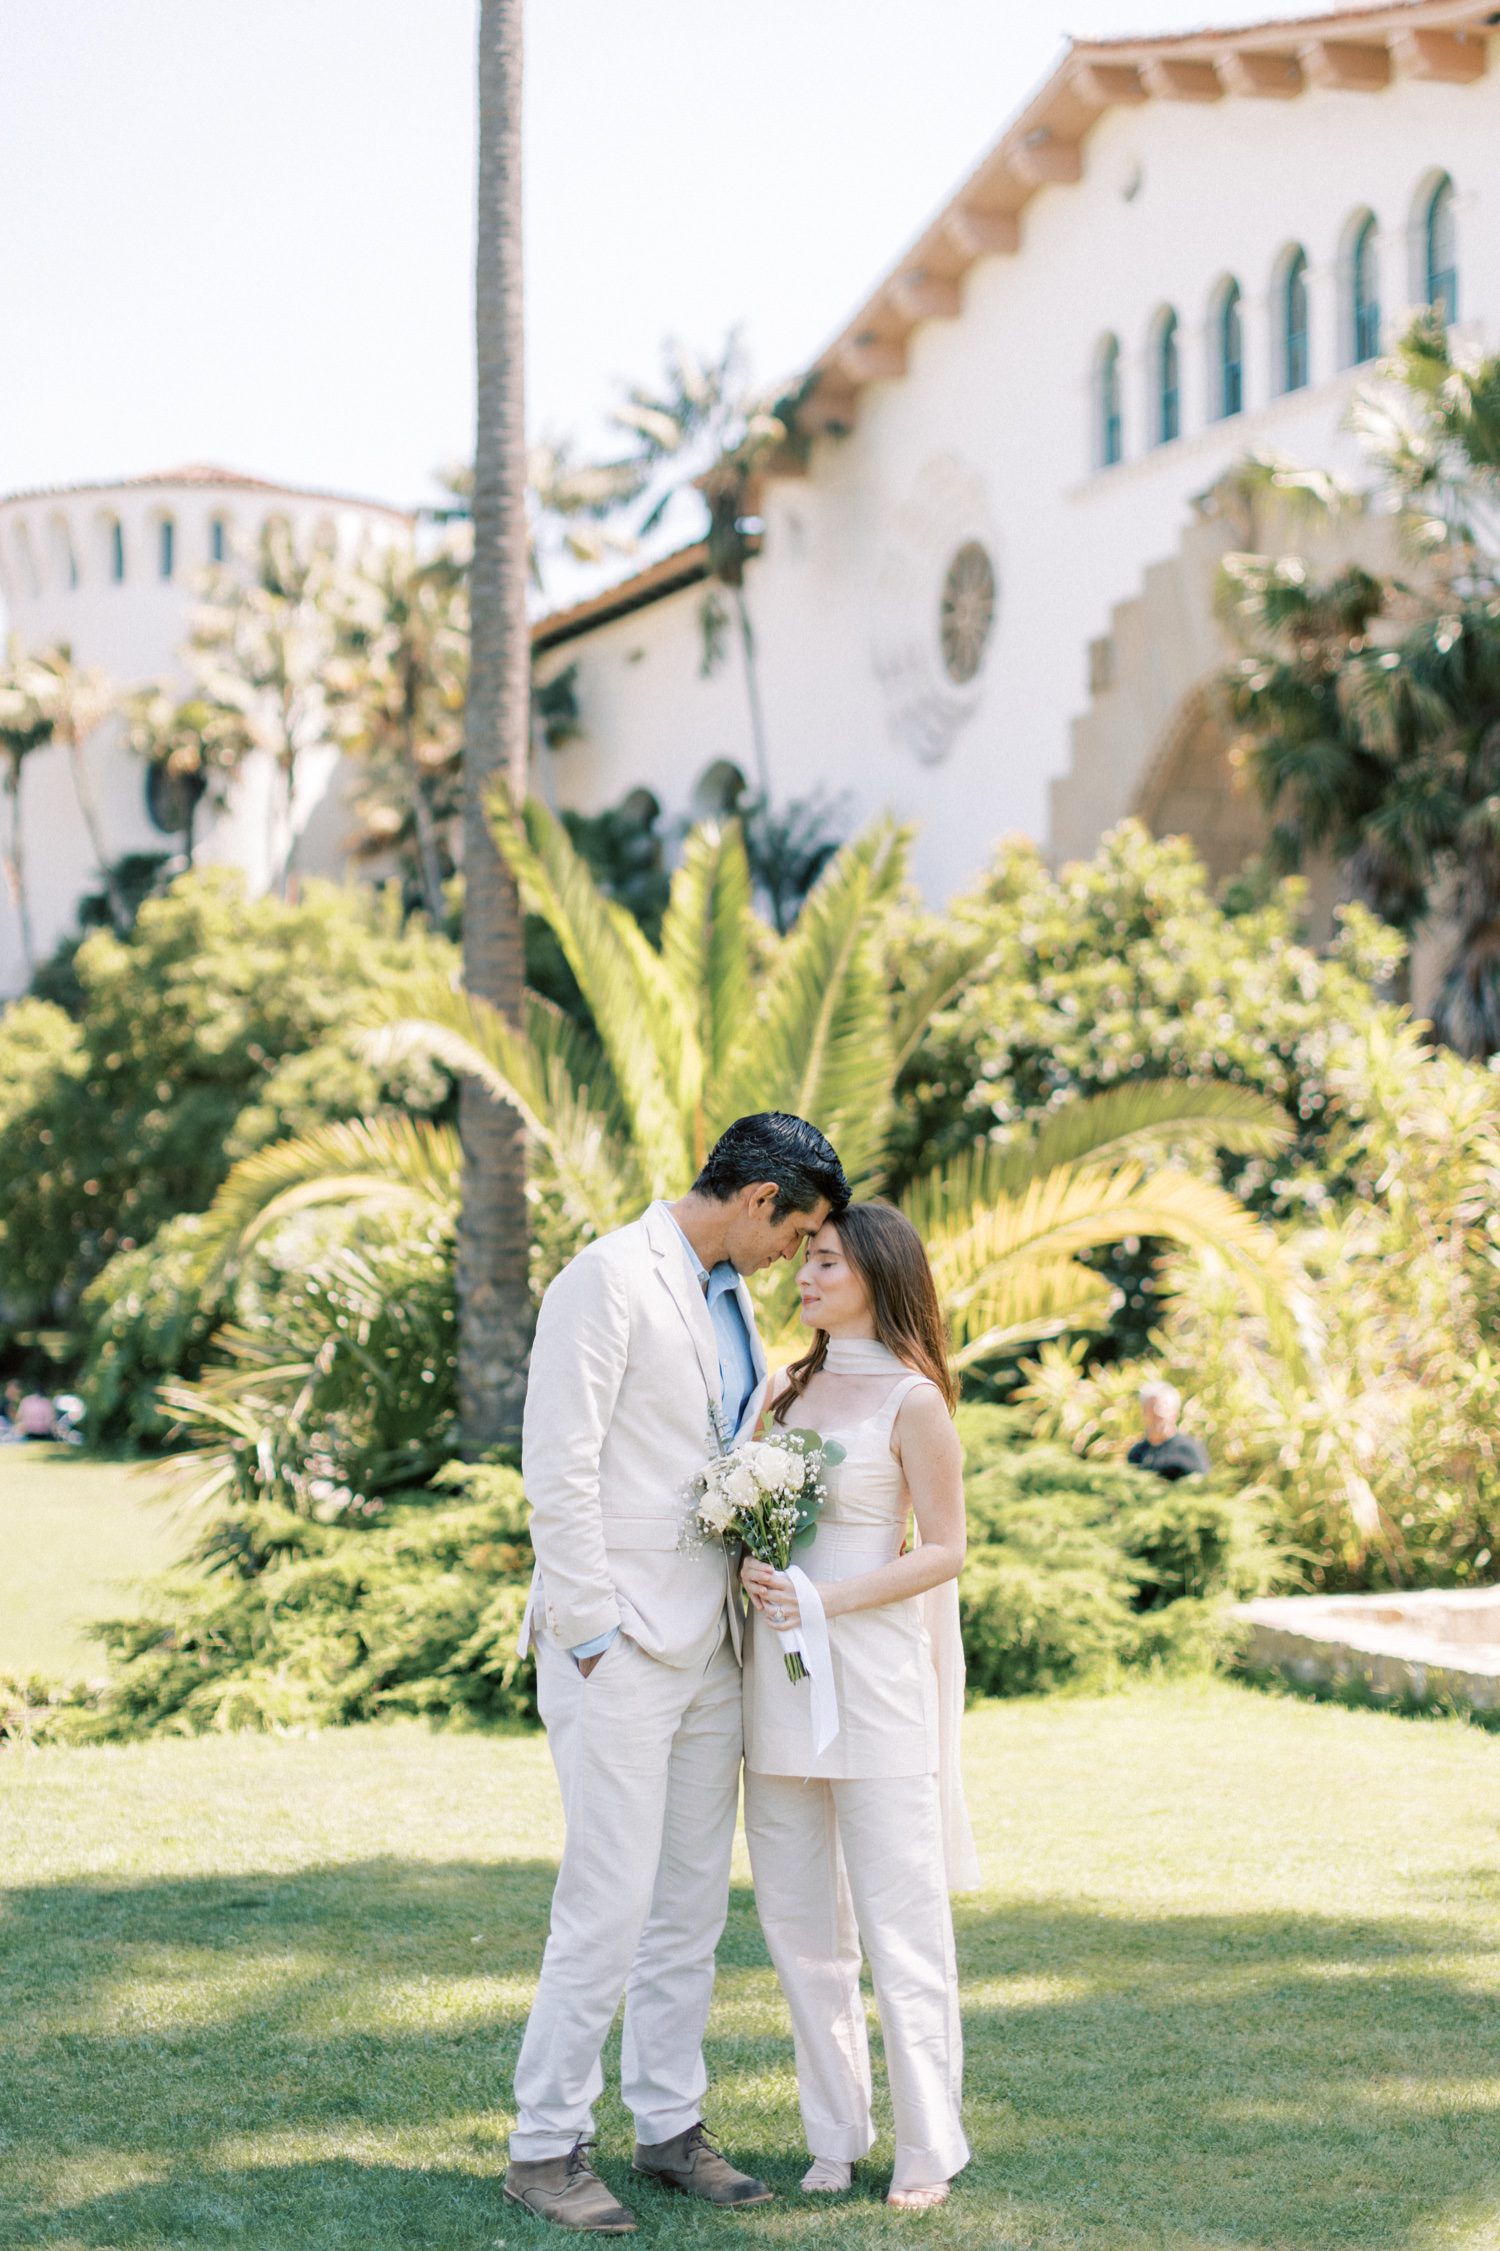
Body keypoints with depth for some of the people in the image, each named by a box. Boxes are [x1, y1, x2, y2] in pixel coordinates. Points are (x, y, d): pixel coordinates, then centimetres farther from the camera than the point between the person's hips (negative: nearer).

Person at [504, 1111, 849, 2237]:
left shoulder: (732, 1297, 15)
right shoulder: (610, 1278, -12)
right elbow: (559, 1470, -16)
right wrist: (592, 1634, -16)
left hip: (708, 1647, 9)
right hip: (620, 1647, -8)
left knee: (693, 1903, 12)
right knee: (609, 1906, -7)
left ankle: (671, 2124, 22)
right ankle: (546, 2145, 4)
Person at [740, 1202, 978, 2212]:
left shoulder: (912, 1399, -6)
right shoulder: (798, 1385, 13)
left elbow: (945, 1551, -7)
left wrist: (824, 1599, -17)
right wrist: (752, 1563, -3)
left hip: (872, 1671, -6)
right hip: (779, 1672, 6)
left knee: (898, 1918, -2)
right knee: (799, 1917, 9)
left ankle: (927, 2148, 7)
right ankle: (836, 2134, 19)